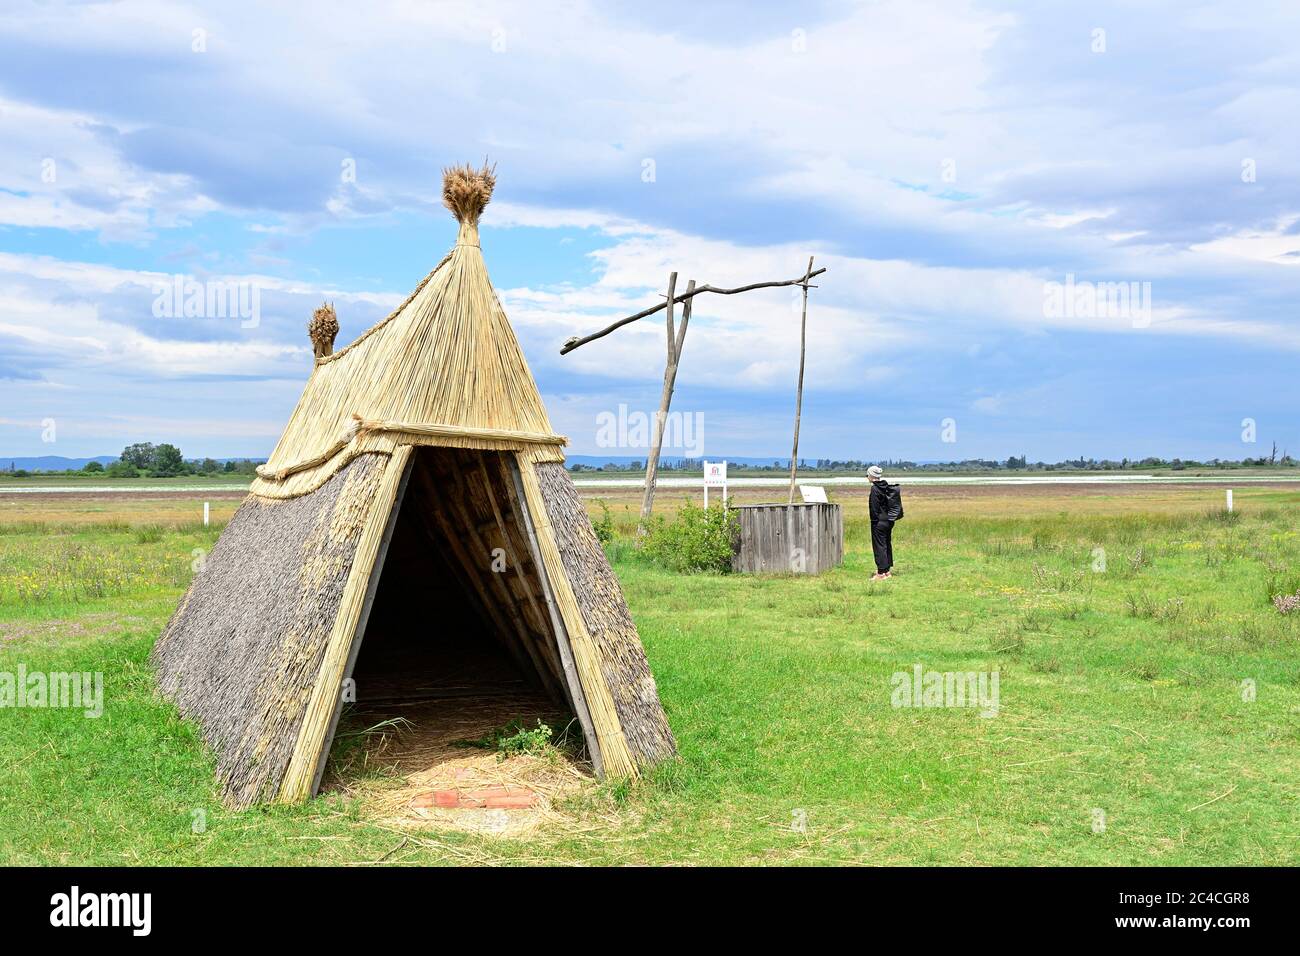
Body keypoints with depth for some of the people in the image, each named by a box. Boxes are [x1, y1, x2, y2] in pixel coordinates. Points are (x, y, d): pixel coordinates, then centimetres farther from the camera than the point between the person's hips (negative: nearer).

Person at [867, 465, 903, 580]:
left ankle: (881, 573, -3)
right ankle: (888, 570, 23)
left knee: (879, 546, -4)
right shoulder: (887, 487, 9)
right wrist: (889, 518, 18)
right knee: (887, 545, 15)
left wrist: (874, 521, -12)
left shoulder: (875, 488, -16)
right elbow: (890, 504, 13)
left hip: (879, 522, -9)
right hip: (889, 520, 9)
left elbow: (874, 507, -17)